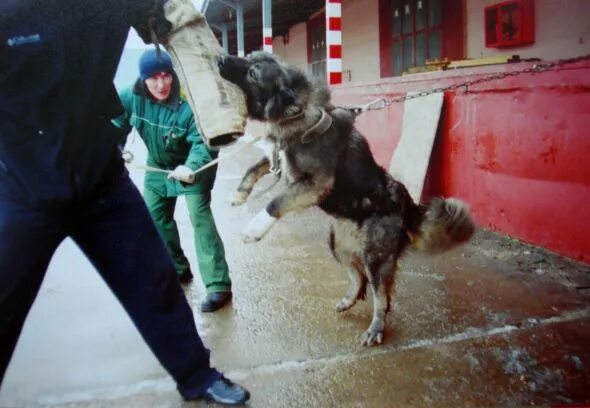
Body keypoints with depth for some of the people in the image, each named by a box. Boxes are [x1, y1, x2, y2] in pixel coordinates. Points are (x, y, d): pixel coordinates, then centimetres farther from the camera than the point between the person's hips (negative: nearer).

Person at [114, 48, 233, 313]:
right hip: (158, 166, 6)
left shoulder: (189, 104, -32)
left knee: (200, 217, -19)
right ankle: (178, 270, 31)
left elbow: (202, 142, -36)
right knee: (155, 218, 13)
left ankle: (218, 285, -19)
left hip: (193, 165, -6)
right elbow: (117, 124, -1)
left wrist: (191, 167, -54)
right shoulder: (131, 97, -18)